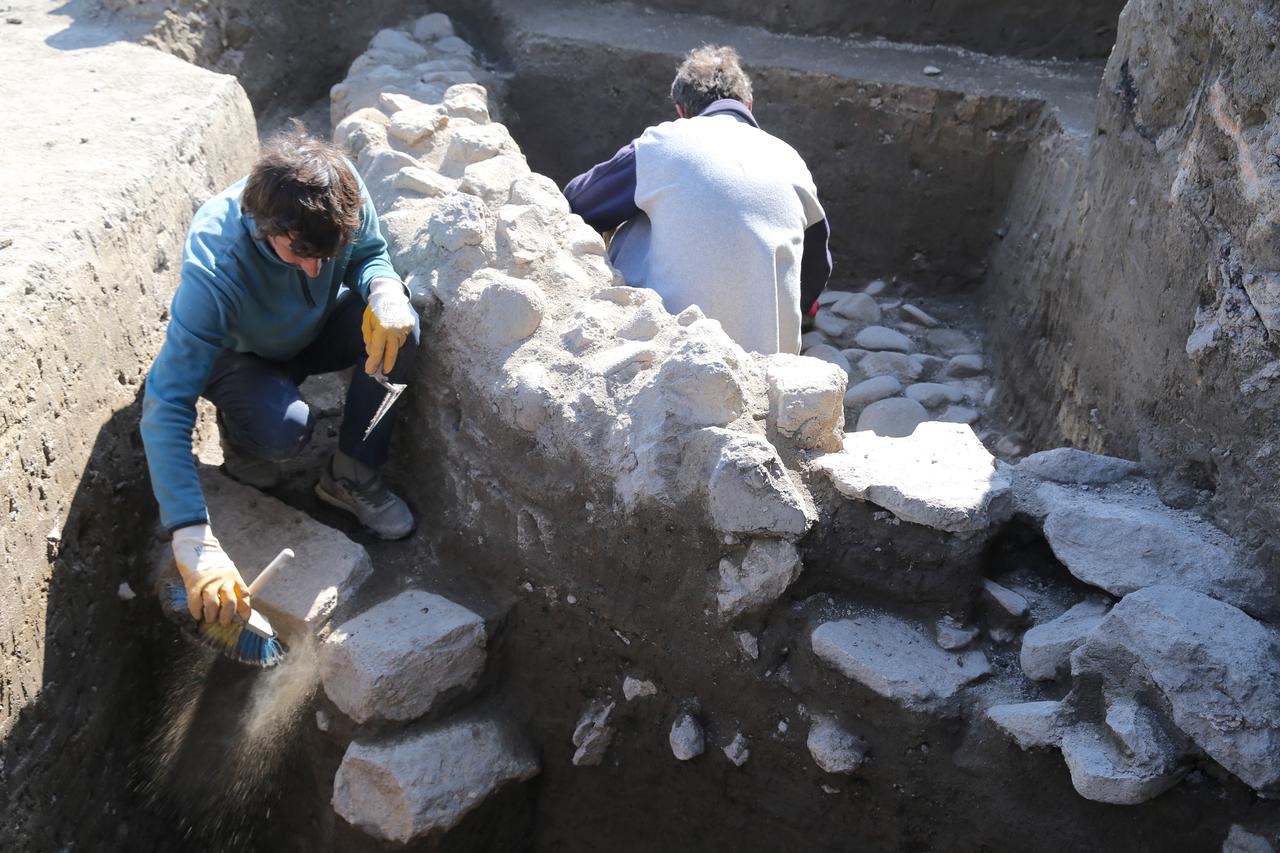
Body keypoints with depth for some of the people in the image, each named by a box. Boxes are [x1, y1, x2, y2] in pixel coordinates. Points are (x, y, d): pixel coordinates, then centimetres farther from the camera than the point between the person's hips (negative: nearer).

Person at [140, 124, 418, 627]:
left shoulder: (344, 195, -31)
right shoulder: (215, 270, -42)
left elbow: (370, 254, -7)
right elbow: (166, 407, -42)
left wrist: (385, 290, -35)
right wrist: (195, 544, -50)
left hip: (314, 331, 4)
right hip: (239, 357, -4)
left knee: (397, 328, -26)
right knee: (283, 429, -35)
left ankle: (351, 477, -8)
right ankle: (241, 434, 4)